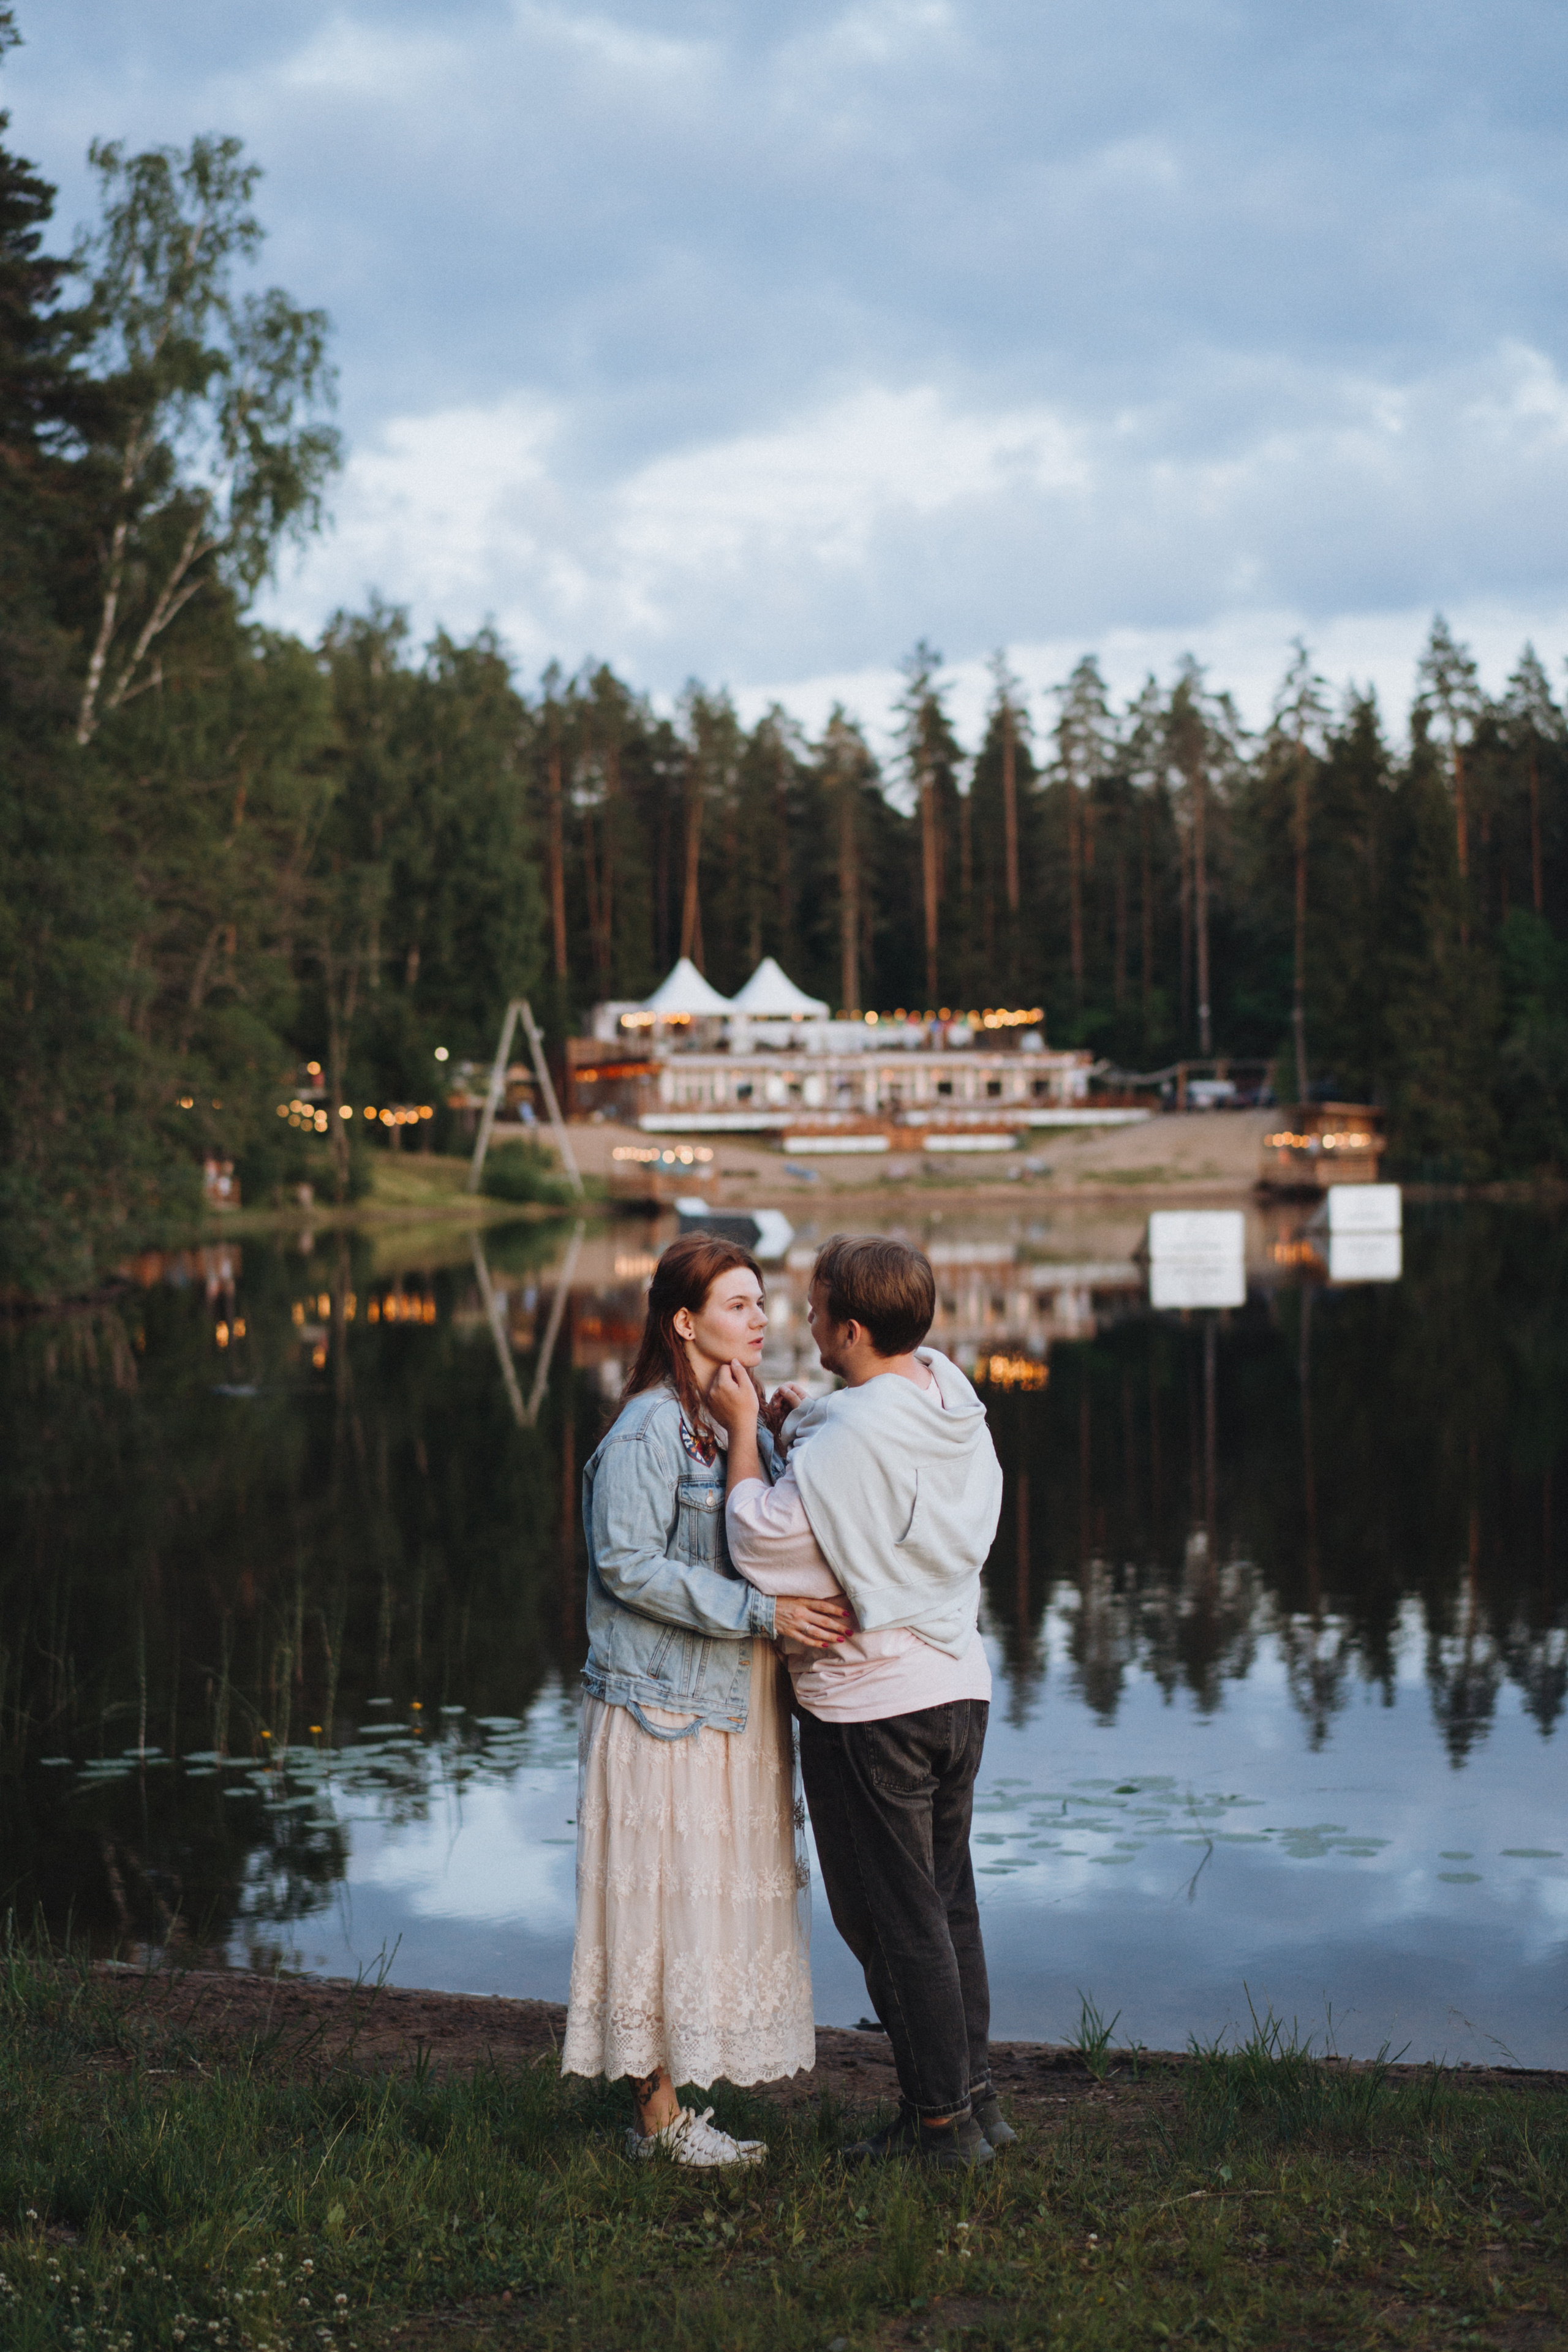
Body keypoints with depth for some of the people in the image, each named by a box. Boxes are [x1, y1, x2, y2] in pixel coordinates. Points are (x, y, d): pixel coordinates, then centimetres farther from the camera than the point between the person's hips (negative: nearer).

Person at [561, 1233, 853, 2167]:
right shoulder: (648, 1431, -14)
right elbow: (630, 1565, -20)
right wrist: (760, 1611, -23)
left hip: (733, 1706, 9)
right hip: (665, 1705, -9)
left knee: (722, 1901, 12)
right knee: (669, 1899, -2)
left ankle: (680, 2100, 21)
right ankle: (660, 2114, 8)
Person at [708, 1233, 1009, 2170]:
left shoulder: (852, 1437, -23)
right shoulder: (958, 1410, 4)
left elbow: (763, 1541, -19)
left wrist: (745, 1431, -10)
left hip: (870, 1705, -9)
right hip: (960, 1683, 9)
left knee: (892, 1918, 3)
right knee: (947, 1901, 19)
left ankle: (941, 2120, 11)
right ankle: (976, 2096, 26)